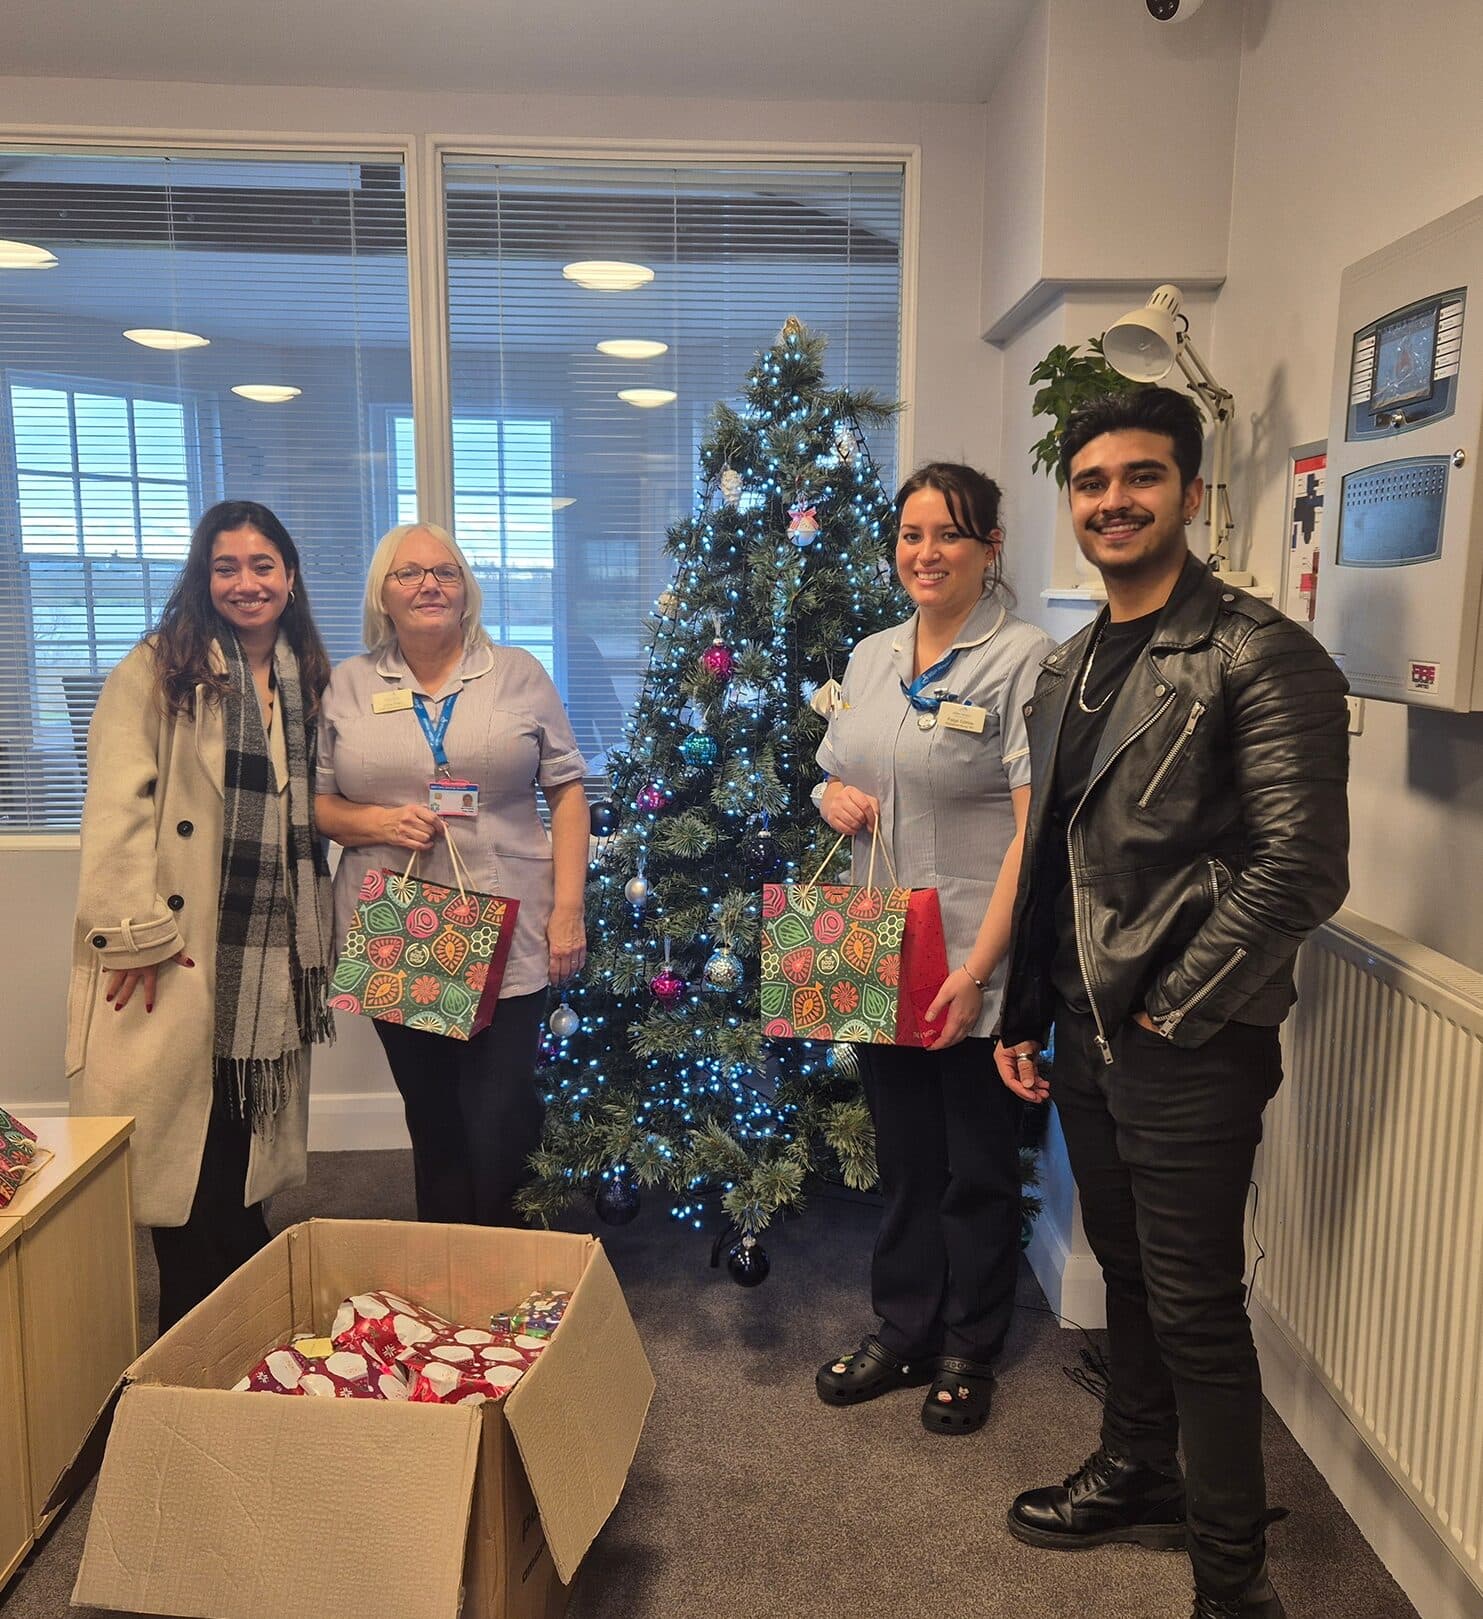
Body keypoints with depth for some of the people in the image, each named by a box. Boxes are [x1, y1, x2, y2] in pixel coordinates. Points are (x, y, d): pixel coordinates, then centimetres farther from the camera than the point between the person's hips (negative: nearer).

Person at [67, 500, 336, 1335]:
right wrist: (134, 932, -19)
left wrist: (319, 934, 11)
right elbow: (118, 806, -13)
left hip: (271, 947, 5)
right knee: (177, 1140, 2)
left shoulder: (307, 679, 12)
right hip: (179, 949, -5)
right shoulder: (159, 669, -5)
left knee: (246, 1135, 13)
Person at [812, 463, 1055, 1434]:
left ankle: (968, 1354, 29)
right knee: (903, 1158, 18)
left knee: (979, 1170, 10)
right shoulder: (872, 658, 10)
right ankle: (902, 1334, 34)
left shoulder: (1024, 659, -11)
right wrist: (833, 798, -3)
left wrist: (978, 967, -20)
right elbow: (840, 777, 22)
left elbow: (1035, 828, -16)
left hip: (977, 968, -6)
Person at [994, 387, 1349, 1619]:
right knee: (1126, 1273, 21)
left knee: (1194, 1306, 3)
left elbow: (1303, 867, -19)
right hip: (1085, 1035, 7)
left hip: (1188, 1050, -7)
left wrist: (1172, 1010, -15)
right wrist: (1026, 1014, 13)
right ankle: (1138, 1478, 41)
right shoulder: (1069, 667, 11)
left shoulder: (1259, 656, -13)